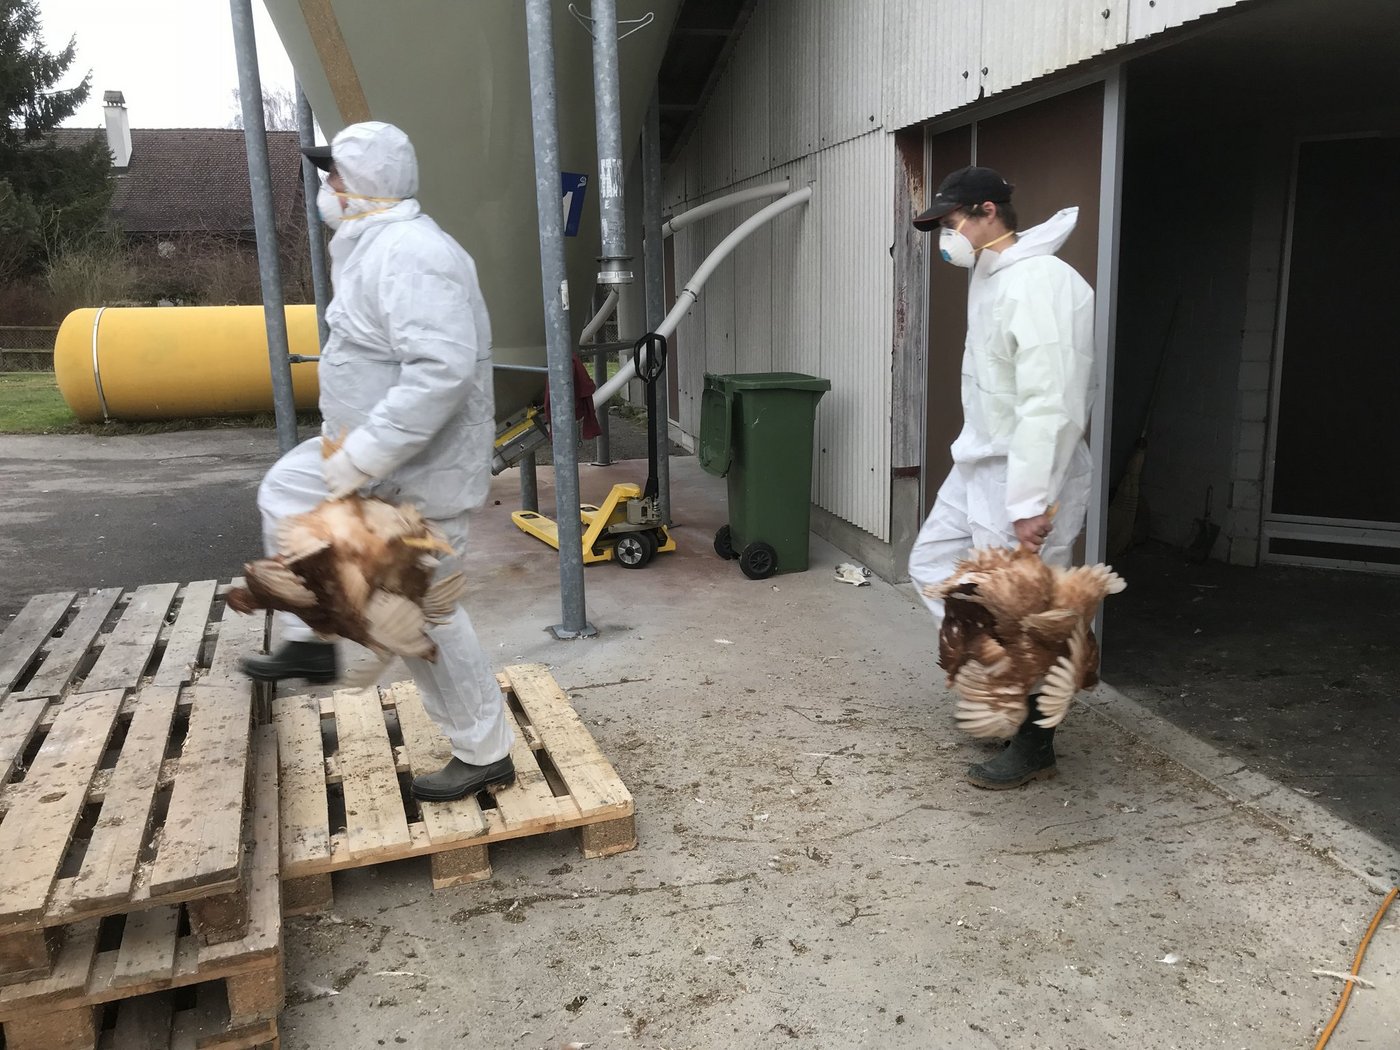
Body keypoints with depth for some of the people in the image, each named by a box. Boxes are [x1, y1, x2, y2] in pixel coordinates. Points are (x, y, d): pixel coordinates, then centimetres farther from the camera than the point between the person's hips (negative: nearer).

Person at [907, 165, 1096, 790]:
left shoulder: (1041, 286, -22)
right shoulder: (987, 276, 11)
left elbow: (1051, 405, -28)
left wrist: (1031, 504, -29)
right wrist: (978, 454, 20)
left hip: (1026, 477, -10)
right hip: (978, 464, 10)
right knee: (933, 563, 18)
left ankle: (1032, 748, 19)